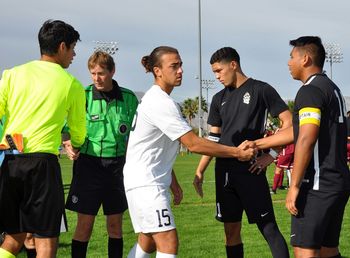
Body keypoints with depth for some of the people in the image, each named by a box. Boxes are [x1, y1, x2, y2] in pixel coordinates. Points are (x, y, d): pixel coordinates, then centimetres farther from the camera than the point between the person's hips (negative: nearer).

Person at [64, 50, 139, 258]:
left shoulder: (129, 98, 3)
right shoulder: (83, 96, -4)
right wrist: (69, 144, -21)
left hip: (117, 165, 2)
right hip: (89, 163, -2)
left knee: (115, 223, 9)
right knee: (85, 223, -1)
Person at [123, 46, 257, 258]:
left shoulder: (155, 99, 14)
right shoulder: (160, 103, -18)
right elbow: (193, 144, -21)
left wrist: (171, 180, 19)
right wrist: (237, 152, -16)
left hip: (151, 181, 11)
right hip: (146, 182, -11)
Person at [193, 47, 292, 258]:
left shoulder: (261, 90, -2)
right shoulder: (219, 99, 14)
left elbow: (289, 123, -4)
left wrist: (270, 154, -10)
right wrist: (200, 171, 10)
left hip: (251, 170, -6)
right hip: (224, 171, 6)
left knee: (268, 227, -8)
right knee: (231, 230, 8)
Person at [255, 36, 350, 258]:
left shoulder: (310, 90, -12)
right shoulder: (332, 88, 18)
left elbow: (306, 139, -23)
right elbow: (296, 132, 22)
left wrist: (294, 186, -20)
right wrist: (255, 144, 25)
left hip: (318, 185, -9)